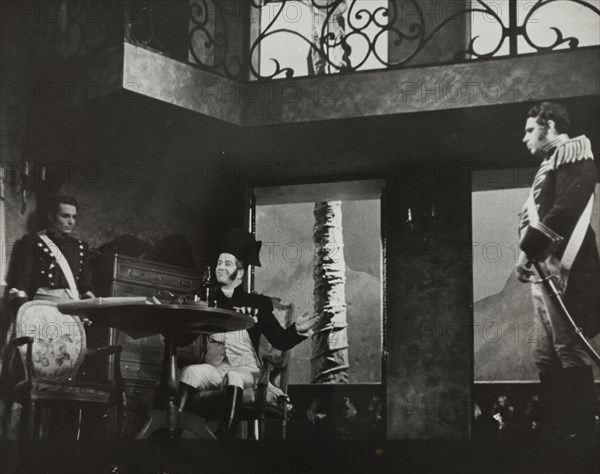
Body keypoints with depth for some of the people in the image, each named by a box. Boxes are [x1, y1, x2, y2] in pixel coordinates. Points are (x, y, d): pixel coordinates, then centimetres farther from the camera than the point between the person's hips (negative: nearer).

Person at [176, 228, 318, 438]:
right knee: (190, 372, -31)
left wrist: (297, 330, -15)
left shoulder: (257, 303, 10)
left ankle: (226, 434, -44)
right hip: (212, 369, 2)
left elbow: (280, 340, 5)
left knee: (234, 378, -36)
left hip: (244, 369, -2)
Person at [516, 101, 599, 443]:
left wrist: (528, 249, -14)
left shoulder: (572, 151, -3)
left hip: (561, 269, -10)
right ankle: (559, 430, 14)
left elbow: (566, 210, -17)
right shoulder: (552, 163, 24)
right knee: (547, 357, 10)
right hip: (544, 270, 10)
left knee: (570, 354, -9)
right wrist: (529, 253, 4)